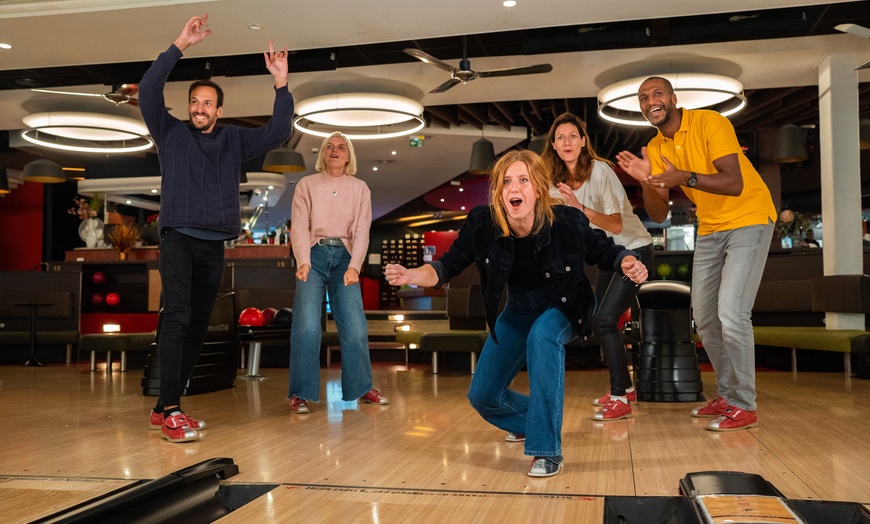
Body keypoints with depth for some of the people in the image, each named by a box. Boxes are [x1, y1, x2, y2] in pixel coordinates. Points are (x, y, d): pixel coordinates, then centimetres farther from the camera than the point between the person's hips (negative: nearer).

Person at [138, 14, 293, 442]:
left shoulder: (234, 140, 14)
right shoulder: (171, 134, 7)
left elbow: (277, 134, 7)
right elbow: (148, 91, -6)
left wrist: (281, 86, -4)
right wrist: (179, 46, -12)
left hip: (215, 246, 4)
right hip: (178, 239, -4)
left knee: (198, 327, 5)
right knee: (177, 316, -21)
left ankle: (163, 409, 14)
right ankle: (170, 410, -22)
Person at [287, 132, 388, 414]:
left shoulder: (360, 188, 10)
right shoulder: (307, 184, 7)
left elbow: (362, 230, 0)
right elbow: (299, 226, -3)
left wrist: (354, 265, -16)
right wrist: (303, 261, -19)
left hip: (344, 256, 2)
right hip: (314, 255, -1)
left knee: (355, 326, -4)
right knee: (307, 325, -13)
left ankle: (361, 388, 12)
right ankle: (299, 394, -5)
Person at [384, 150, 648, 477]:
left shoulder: (566, 222, -28)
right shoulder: (481, 224, -23)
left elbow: (605, 252, -12)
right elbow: (447, 268, -15)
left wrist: (630, 265, -34)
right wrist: (410, 275, -35)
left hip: (564, 307, -3)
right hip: (518, 311, 4)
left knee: (542, 336, -39)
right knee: (482, 397, 3)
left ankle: (547, 451, -29)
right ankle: (529, 421, 40)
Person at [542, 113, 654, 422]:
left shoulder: (599, 171, -22)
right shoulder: (557, 181, -1)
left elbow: (615, 225, -28)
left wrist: (580, 206, -40)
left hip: (633, 249, -8)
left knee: (604, 320, -18)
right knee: (599, 322, 10)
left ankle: (620, 400, -10)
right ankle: (625, 389, 27)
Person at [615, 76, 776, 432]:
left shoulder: (709, 122, -16)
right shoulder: (655, 148, 2)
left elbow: (735, 183, -26)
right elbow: (659, 215, -2)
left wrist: (685, 177, -38)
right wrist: (645, 181, -19)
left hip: (748, 220, -7)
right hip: (710, 230, 7)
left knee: (731, 314, -16)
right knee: (704, 317, 9)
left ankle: (743, 406, -4)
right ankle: (727, 394, 24)